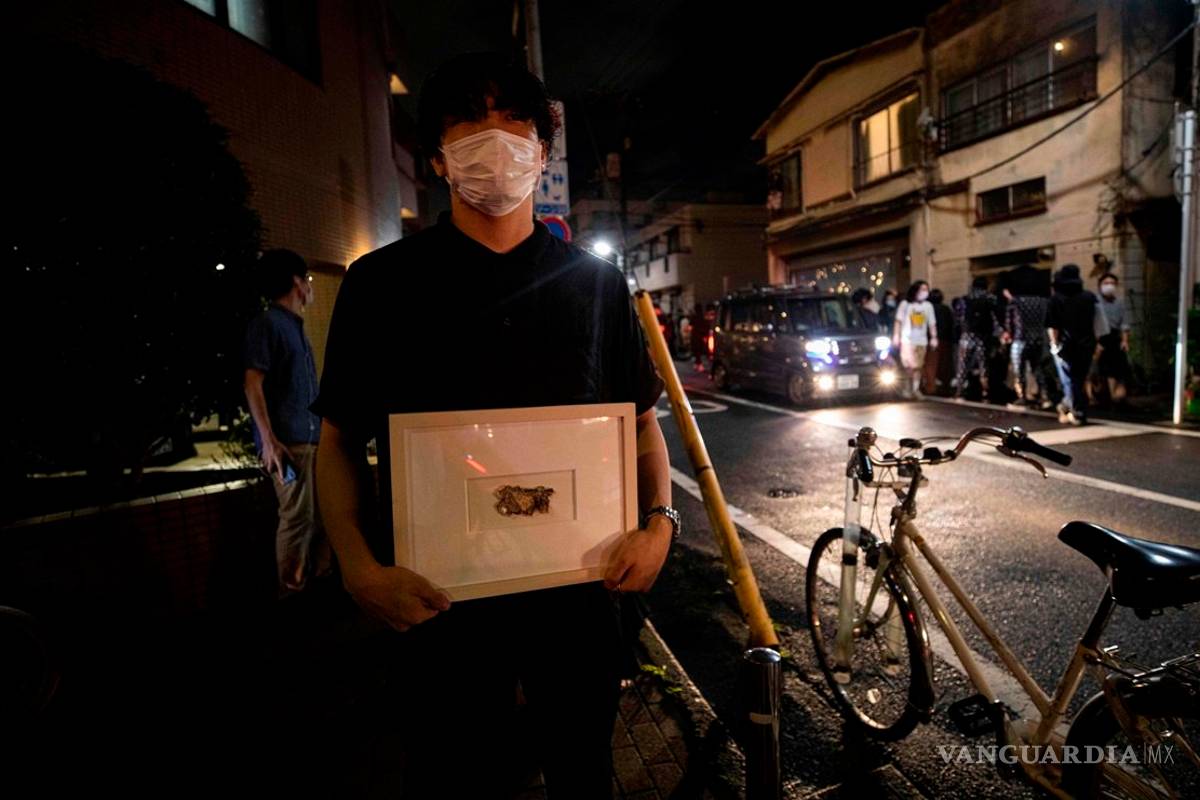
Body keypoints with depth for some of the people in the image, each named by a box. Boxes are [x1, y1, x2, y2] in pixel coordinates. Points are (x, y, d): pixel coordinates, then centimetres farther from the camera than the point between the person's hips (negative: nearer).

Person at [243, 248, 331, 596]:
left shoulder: (297, 327, 19)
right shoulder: (267, 323, -5)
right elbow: (252, 383, -12)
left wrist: (325, 432, 21)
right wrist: (268, 440, -18)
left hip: (313, 439, 9)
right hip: (288, 441, -9)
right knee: (298, 518, -5)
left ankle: (322, 582, 25)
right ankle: (292, 593, 7)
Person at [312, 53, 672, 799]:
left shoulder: (597, 282, 3)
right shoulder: (384, 282, -2)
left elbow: (642, 419, 7)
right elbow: (341, 439, 1)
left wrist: (660, 521, -8)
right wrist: (362, 567, -13)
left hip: (580, 591, 2)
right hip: (442, 599, -1)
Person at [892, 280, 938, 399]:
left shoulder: (928, 306, 9)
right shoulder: (905, 304, 0)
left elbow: (932, 323, 10)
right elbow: (899, 321, -1)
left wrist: (934, 338, 3)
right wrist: (896, 335, -8)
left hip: (922, 341, 3)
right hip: (907, 339, -3)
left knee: (918, 366, 3)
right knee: (910, 365, -9)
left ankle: (915, 389, 9)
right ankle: (907, 387, 7)